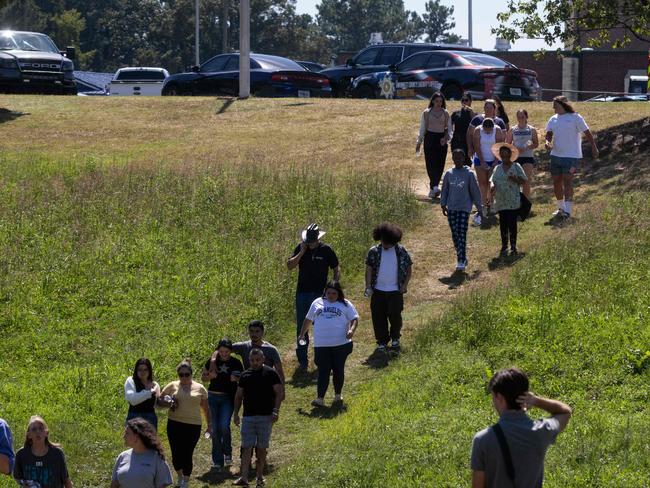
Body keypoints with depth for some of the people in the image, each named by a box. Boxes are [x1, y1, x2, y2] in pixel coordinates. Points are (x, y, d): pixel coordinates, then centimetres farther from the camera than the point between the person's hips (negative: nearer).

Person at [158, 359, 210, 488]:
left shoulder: (200, 388, 7)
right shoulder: (172, 386, 6)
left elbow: (205, 409, 13)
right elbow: (159, 400, 10)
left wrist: (209, 424, 13)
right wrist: (168, 404, -9)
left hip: (193, 426, -1)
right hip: (174, 424, 1)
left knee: (187, 455, -3)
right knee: (176, 454, 0)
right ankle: (180, 476, 28)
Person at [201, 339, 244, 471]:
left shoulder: (236, 364, -3)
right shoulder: (212, 361, 0)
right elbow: (203, 377, 11)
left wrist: (236, 380, -15)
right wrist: (211, 376, -10)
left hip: (228, 398, -2)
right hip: (213, 397, 2)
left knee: (224, 426, -18)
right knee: (215, 429, 3)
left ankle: (227, 453, 9)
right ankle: (218, 461, 11)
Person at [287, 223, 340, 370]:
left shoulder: (326, 250, -4)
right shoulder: (300, 248, 1)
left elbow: (336, 270, 4)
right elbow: (289, 266, -7)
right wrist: (302, 253, -16)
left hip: (320, 294, -2)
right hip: (302, 293, 2)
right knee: (301, 327, 4)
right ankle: (302, 360, 10)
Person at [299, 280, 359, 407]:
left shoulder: (346, 304, 6)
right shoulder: (317, 303, 13)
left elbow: (354, 319, 3)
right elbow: (308, 319, 22)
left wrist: (352, 330, -16)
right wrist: (302, 334, 23)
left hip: (341, 344, -1)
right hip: (321, 345, 1)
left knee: (339, 370, 7)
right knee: (323, 372, -5)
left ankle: (338, 395, 22)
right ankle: (320, 398, -11)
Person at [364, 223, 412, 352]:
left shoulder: (401, 252, -1)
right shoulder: (374, 251, -1)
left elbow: (408, 268, 7)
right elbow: (369, 269, 0)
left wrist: (405, 285, -2)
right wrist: (368, 287, -7)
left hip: (395, 291, -1)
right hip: (378, 291, 1)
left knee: (395, 315, -2)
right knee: (378, 317, 2)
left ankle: (395, 338, 23)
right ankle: (382, 342, 16)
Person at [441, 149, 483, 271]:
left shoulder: (469, 174, -2)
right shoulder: (449, 174, 6)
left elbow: (475, 191, 3)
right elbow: (445, 190, 13)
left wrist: (479, 207, 6)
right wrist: (443, 204, 5)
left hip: (464, 208, -4)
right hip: (451, 208, 4)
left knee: (462, 234, -11)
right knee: (454, 235, 6)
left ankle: (461, 261, -11)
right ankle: (462, 258, 19)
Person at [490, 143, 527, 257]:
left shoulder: (516, 167, 1)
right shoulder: (497, 168, 11)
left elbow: (523, 180, -1)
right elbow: (493, 181, 10)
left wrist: (515, 179, -20)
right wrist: (493, 186, -13)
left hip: (513, 202, -3)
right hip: (501, 202, 3)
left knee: (512, 223, -3)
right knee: (503, 224, 6)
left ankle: (513, 247, 6)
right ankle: (504, 247, 14)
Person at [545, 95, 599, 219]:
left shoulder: (575, 118, -5)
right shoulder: (553, 120, 11)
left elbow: (587, 133, -2)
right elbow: (549, 133, 8)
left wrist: (594, 148, -4)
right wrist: (548, 142, -14)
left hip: (571, 155, -6)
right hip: (556, 154, 6)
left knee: (567, 181, -13)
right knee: (556, 181, 8)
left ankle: (568, 210, -15)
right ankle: (561, 208, 23)